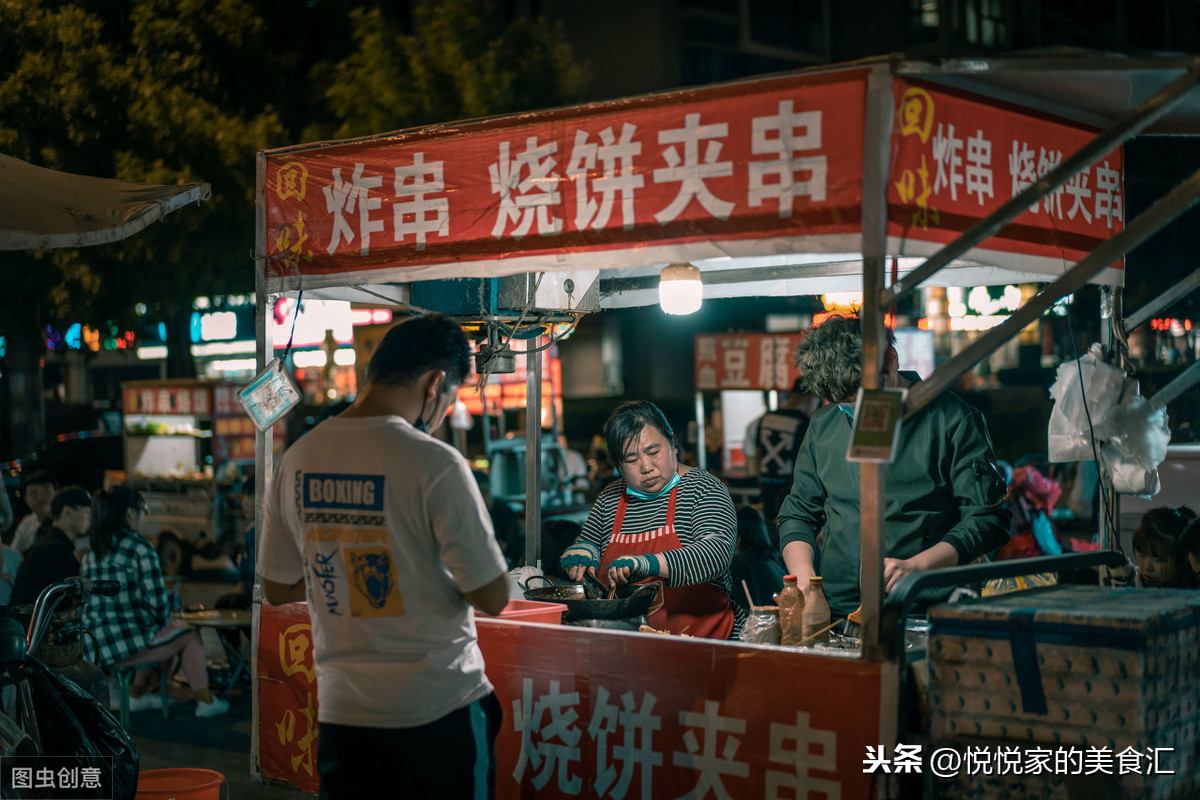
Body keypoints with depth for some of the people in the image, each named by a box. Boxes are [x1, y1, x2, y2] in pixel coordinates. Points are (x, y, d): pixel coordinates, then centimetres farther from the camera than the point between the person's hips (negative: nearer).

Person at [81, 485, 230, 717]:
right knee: (190, 637, 16)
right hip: (126, 644, -8)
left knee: (153, 632, 34)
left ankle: (138, 695, 38)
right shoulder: (140, 549, -12)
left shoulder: (90, 552, 11)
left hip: (93, 645, 8)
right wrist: (163, 621, 10)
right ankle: (205, 702, 21)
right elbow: (157, 600, -14)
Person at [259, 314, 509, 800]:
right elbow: (492, 598, -14)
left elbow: (277, 590, 10)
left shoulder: (296, 460, 0)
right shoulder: (436, 464, -17)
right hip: (440, 710, -5)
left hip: (342, 712, 5)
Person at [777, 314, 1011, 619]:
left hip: (924, 613, -4)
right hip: (833, 614, 4)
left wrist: (915, 565, -11)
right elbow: (798, 514, 22)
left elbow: (987, 518, 1)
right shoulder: (823, 425, 15)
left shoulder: (953, 420, 2)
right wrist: (804, 581, 4)